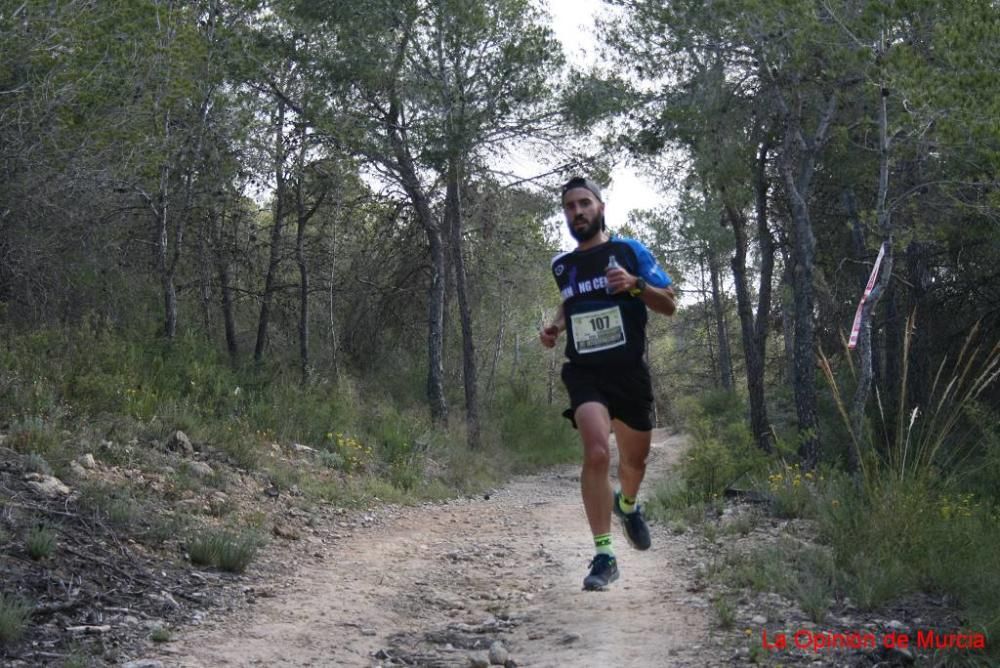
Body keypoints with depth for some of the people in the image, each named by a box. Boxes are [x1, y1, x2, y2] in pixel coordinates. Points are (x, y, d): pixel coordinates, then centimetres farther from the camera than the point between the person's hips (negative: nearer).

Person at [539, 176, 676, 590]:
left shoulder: (631, 251, 0)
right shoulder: (561, 266, 8)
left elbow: (669, 305, 0)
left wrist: (635, 284, -18)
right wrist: (555, 326, 8)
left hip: (629, 372, 0)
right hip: (584, 373, 0)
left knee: (635, 459, 16)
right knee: (597, 452, -24)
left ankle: (627, 504, 53)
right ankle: (603, 556, -19)